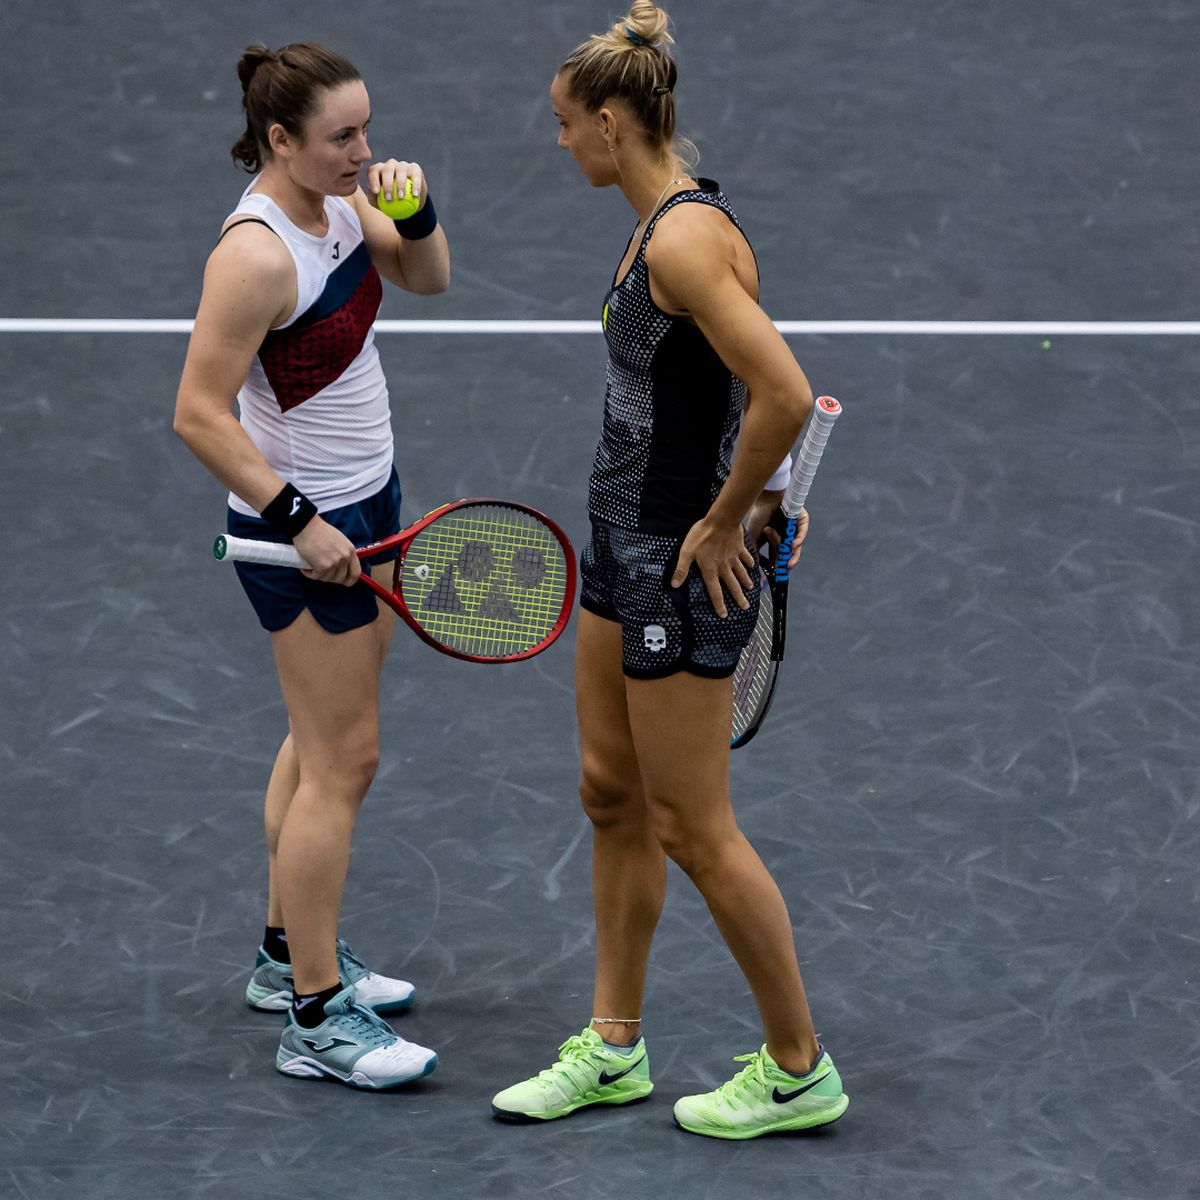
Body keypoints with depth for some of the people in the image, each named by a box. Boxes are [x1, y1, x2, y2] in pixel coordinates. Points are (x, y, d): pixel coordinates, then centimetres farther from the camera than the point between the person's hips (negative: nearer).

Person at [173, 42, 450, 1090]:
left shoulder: (338, 201, 0)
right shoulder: (258, 254, -26)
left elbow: (426, 278, 14)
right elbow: (200, 415, -25)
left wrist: (415, 208, -6)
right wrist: (299, 520, -24)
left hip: (362, 506, 9)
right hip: (304, 528, -9)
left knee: (323, 744, 19)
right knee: (342, 760, -6)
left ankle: (292, 953, 33)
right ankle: (316, 1021, -1)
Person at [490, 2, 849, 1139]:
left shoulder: (686, 240, -24)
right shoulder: (663, 224, 7)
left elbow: (784, 394, -32)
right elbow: (751, 379, 20)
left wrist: (726, 520, -20)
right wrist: (756, 486, 14)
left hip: (684, 563, -10)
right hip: (623, 543, 10)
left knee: (692, 830, 0)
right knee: (612, 794, 17)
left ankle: (798, 1068, 13)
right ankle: (612, 1049, 28)